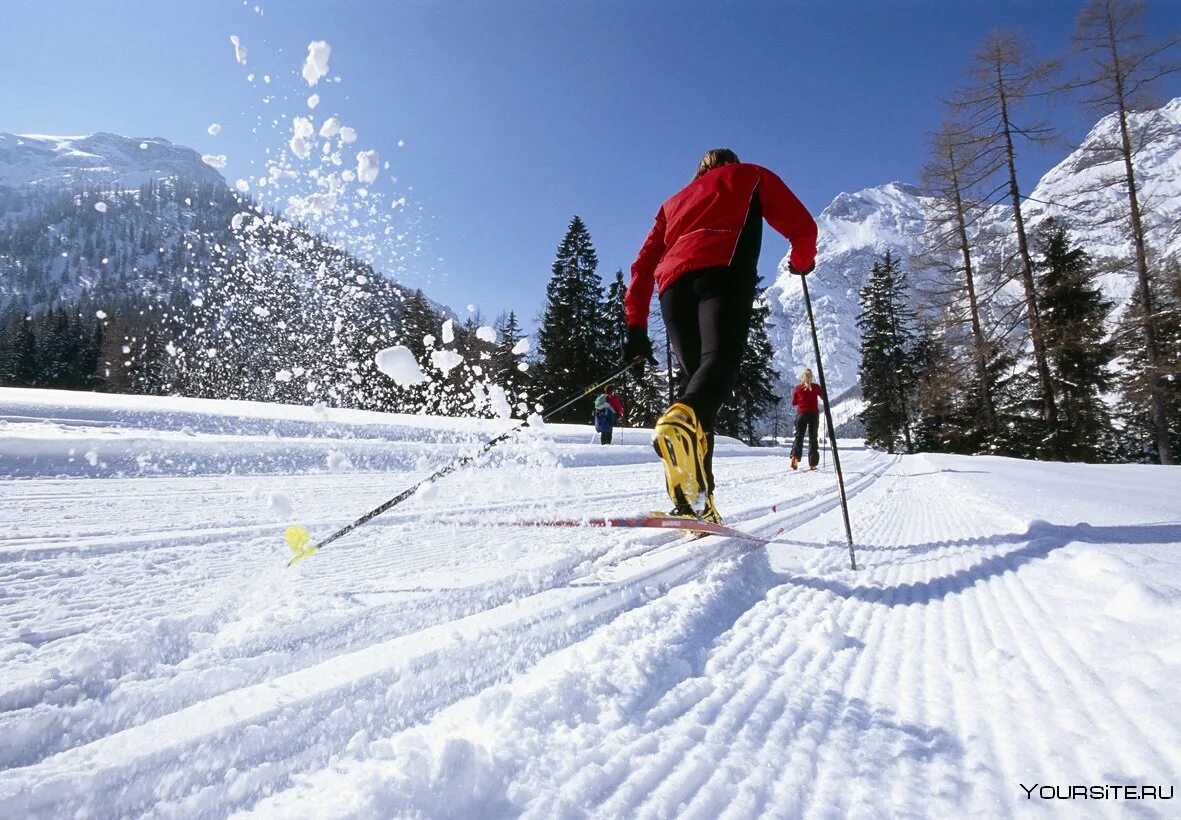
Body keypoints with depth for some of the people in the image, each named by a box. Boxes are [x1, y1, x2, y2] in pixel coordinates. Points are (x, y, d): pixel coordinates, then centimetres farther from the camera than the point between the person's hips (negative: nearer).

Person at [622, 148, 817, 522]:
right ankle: (682, 421, -58)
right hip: (722, 270, -4)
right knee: (721, 359, -23)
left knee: (697, 373, 4)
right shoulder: (751, 176, 30)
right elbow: (803, 228, 20)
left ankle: (692, 500, -12)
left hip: (674, 281, 4)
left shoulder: (674, 201, 38)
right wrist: (802, 263, 40)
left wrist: (637, 328, 23)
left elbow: (643, 264, 26)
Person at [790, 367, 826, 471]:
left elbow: (793, 403, 7)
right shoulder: (816, 387, -1)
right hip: (814, 414, 0)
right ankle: (812, 463, 3)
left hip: (801, 414, 0)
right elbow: (825, 398, 8)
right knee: (813, 438, 6)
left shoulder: (797, 388, 0)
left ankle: (795, 456, -26)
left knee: (799, 436, 1)